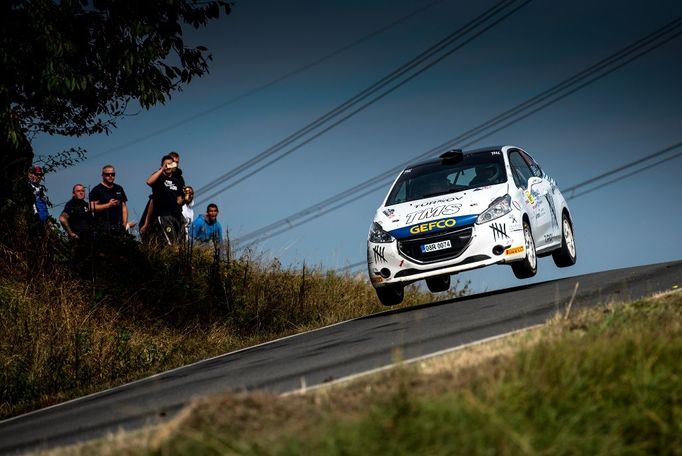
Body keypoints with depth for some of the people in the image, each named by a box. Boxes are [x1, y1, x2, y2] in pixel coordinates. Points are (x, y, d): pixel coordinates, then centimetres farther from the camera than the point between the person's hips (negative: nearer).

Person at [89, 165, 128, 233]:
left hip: (118, 227, 5)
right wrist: (109, 205, -12)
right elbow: (92, 207, -8)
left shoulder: (119, 189, 20)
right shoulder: (97, 190, 2)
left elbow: (124, 207, 20)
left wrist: (124, 223, 8)